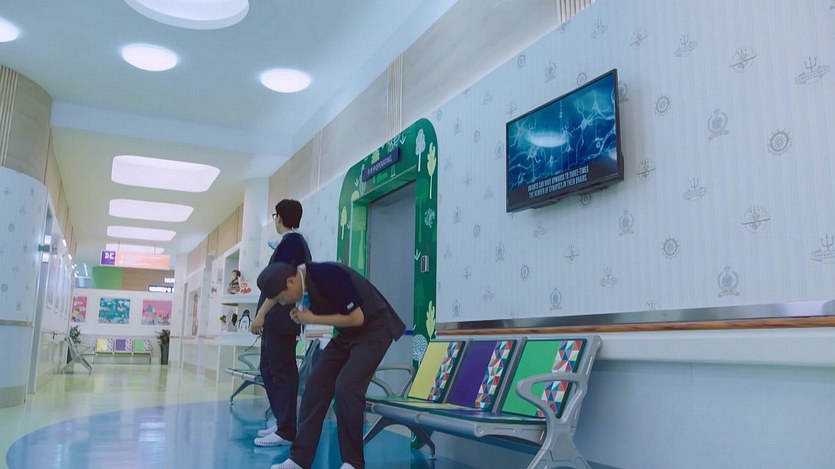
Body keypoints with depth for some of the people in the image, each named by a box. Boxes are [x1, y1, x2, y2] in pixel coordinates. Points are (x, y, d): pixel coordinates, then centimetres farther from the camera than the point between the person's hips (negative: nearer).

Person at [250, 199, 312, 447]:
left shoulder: (290, 241, -11)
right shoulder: (296, 241, 19)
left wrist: (261, 313, -21)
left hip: (280, 316, -10)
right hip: (278, 317, 10)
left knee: (282, 371, -7)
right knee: (269, 368, 14)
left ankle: (287, 431, -3)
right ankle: (282, 423, 22)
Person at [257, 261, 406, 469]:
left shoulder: (329, 276, -29)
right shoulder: (301, 280, -3)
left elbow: (356, 318, -27)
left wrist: (312, 319, -21)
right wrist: (302, 313, -8)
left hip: (374, 330, -8)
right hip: (347, 333, 9)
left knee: (346, 387, -20)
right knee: (316, 385, -1)